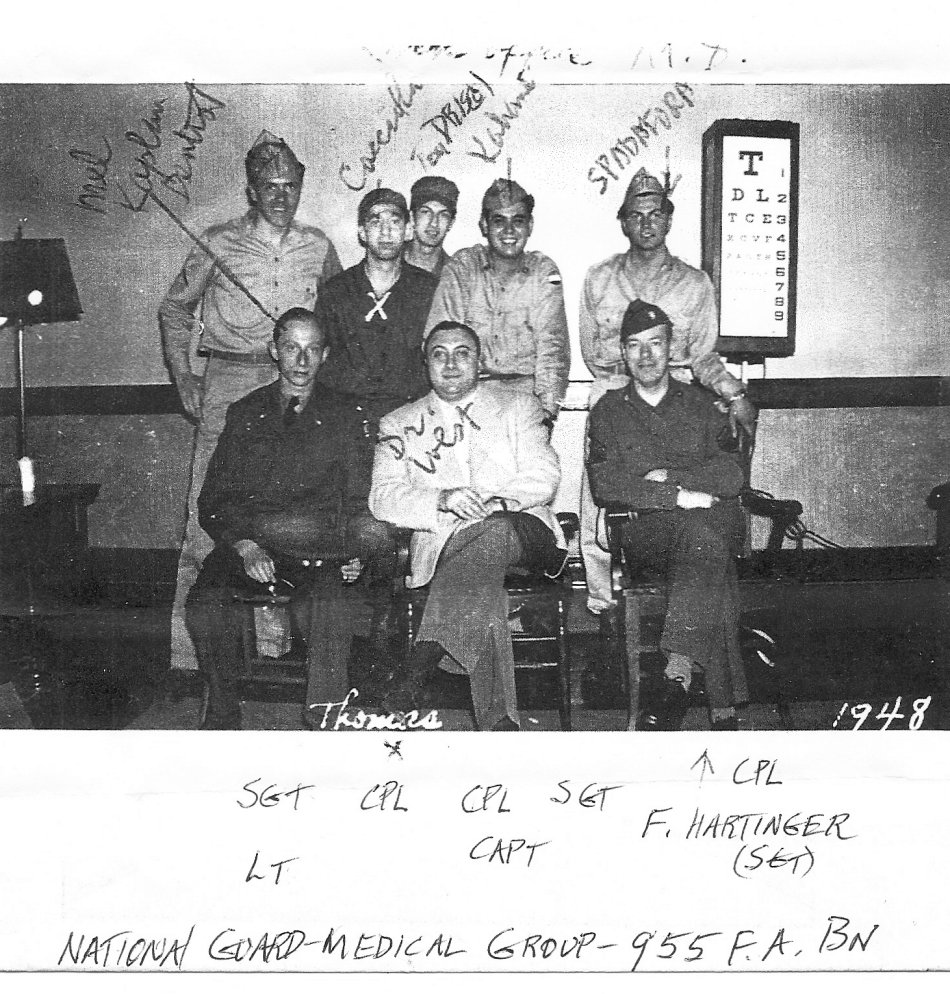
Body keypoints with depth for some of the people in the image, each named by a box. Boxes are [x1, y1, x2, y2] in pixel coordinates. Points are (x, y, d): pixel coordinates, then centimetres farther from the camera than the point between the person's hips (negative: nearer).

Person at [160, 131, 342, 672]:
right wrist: (183, 378, 3)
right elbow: (174, 310, 11)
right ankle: (187, 640, 1)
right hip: (228, 383, -2)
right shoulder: (219, 244, 2)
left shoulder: (318, 246, 8)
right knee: (210, 509, -6)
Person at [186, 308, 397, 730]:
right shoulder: (245, 414, 16)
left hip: (320, 553, -1)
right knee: (205, 604, -29)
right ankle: (222, 716, -10)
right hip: (249, 550, 1)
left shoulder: (344, 417, 13)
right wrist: (245, 546, -10)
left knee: (330, 608, -33)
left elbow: (359, 501, 9)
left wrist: (354, 554, -12)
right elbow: (213, 501, 9)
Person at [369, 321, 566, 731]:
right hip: (442, 544, 0)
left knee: (494, 529, -39)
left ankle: (421, 661, -47)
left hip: (523, 531, 0)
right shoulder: (399, 425, 19)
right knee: (481, 587, -36)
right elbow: (383, 498, 4)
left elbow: (544, 477, 4)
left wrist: (490, 500, -16)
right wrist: (442, 499, -16)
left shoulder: (518, 408, 19)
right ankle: (498, 720, -48)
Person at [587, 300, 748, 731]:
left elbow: (731, 476, 4)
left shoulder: (702, 404, 19)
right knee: (712, 558, -34)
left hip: (711, 521, 1)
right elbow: (604, 484, -2)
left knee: (701, 535, -37)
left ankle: (677, 675, -44)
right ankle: (723, 707, -39)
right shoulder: (608, 411, 16)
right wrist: (678, 495, -11)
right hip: (644, 529, -1)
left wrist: (667, 476, -7)